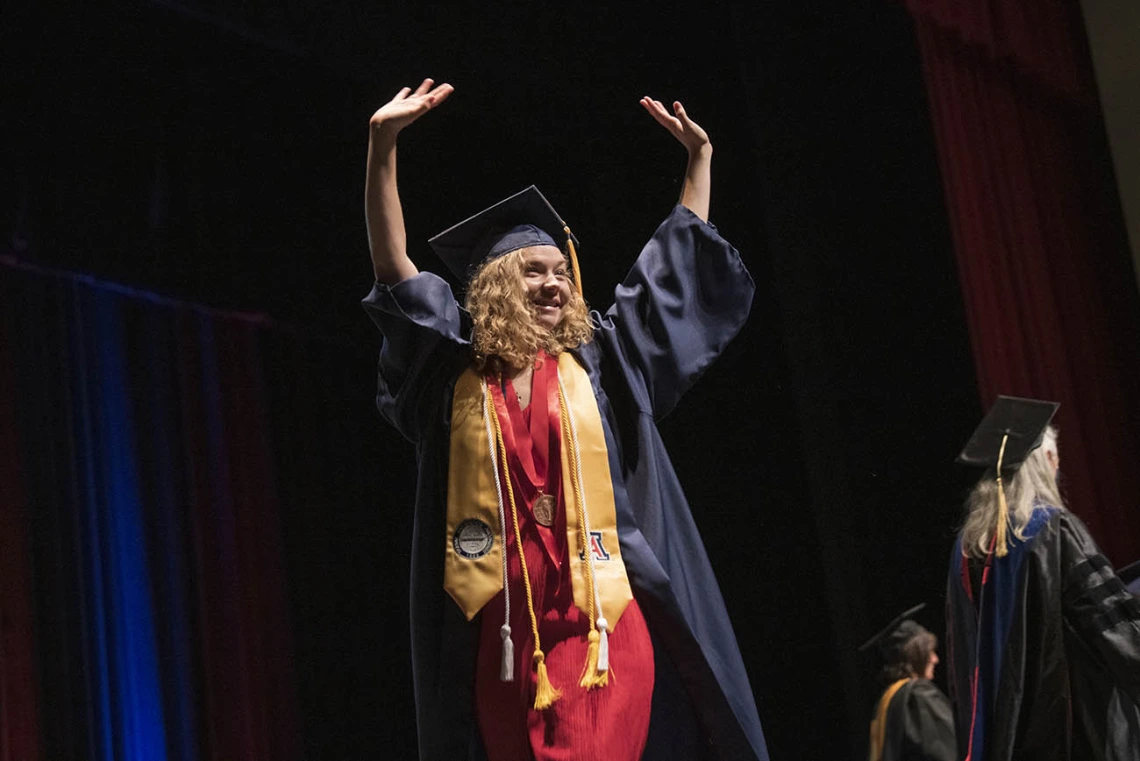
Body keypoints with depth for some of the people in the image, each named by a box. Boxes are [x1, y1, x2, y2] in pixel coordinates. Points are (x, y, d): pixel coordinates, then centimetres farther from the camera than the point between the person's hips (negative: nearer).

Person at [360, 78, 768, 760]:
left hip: (601, 620, 0)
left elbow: (677, 268, 19)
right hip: (504, 630, 0)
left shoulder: (597, 363, 13)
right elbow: (395, 271, 0)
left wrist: (699, 158, 20)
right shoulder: (458, 375, 8)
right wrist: (383, 147, -9)